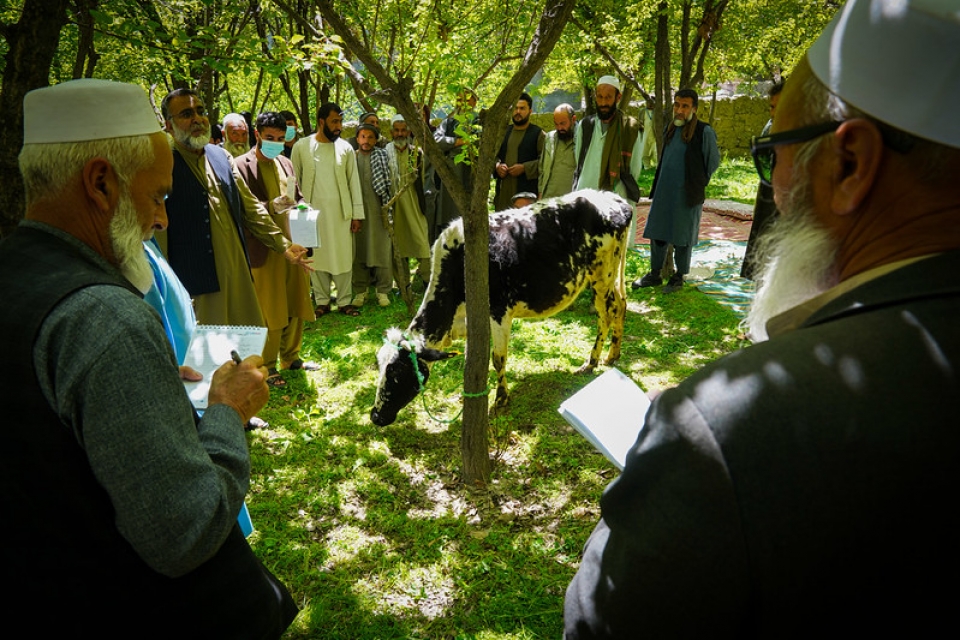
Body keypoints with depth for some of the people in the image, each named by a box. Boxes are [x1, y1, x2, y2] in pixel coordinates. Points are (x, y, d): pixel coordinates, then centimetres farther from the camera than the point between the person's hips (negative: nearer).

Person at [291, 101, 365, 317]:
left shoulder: (345, 148, 4)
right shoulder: (301, 147, 0)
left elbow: (354, 182, 5)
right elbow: (293, 181, 4)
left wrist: (357, 213, 1)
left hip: (341, 212, 1)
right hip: (313, 212, -1)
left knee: (343, 257, 3)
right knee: (316, 258, 5)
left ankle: (344, 301, 13)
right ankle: (322, 301, 16)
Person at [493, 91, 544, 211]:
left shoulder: (538, 134, 2)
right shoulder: (504, 132, 19)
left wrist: (524, 168, -16)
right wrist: (497, 166, 2)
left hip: (526, 192, -5)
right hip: (503, 191, 5)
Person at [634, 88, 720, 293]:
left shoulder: (704, 132, -11)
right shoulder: (670, 129, 8)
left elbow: (713, 161, -1)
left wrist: (699, 182, 7)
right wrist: (657, 185, 15)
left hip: (687, 194, -6)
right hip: (664, 192, 6)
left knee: (683, 237, 5)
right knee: (656, 233, 11)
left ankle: (679, 276, 19)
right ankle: (654, 274, 23)